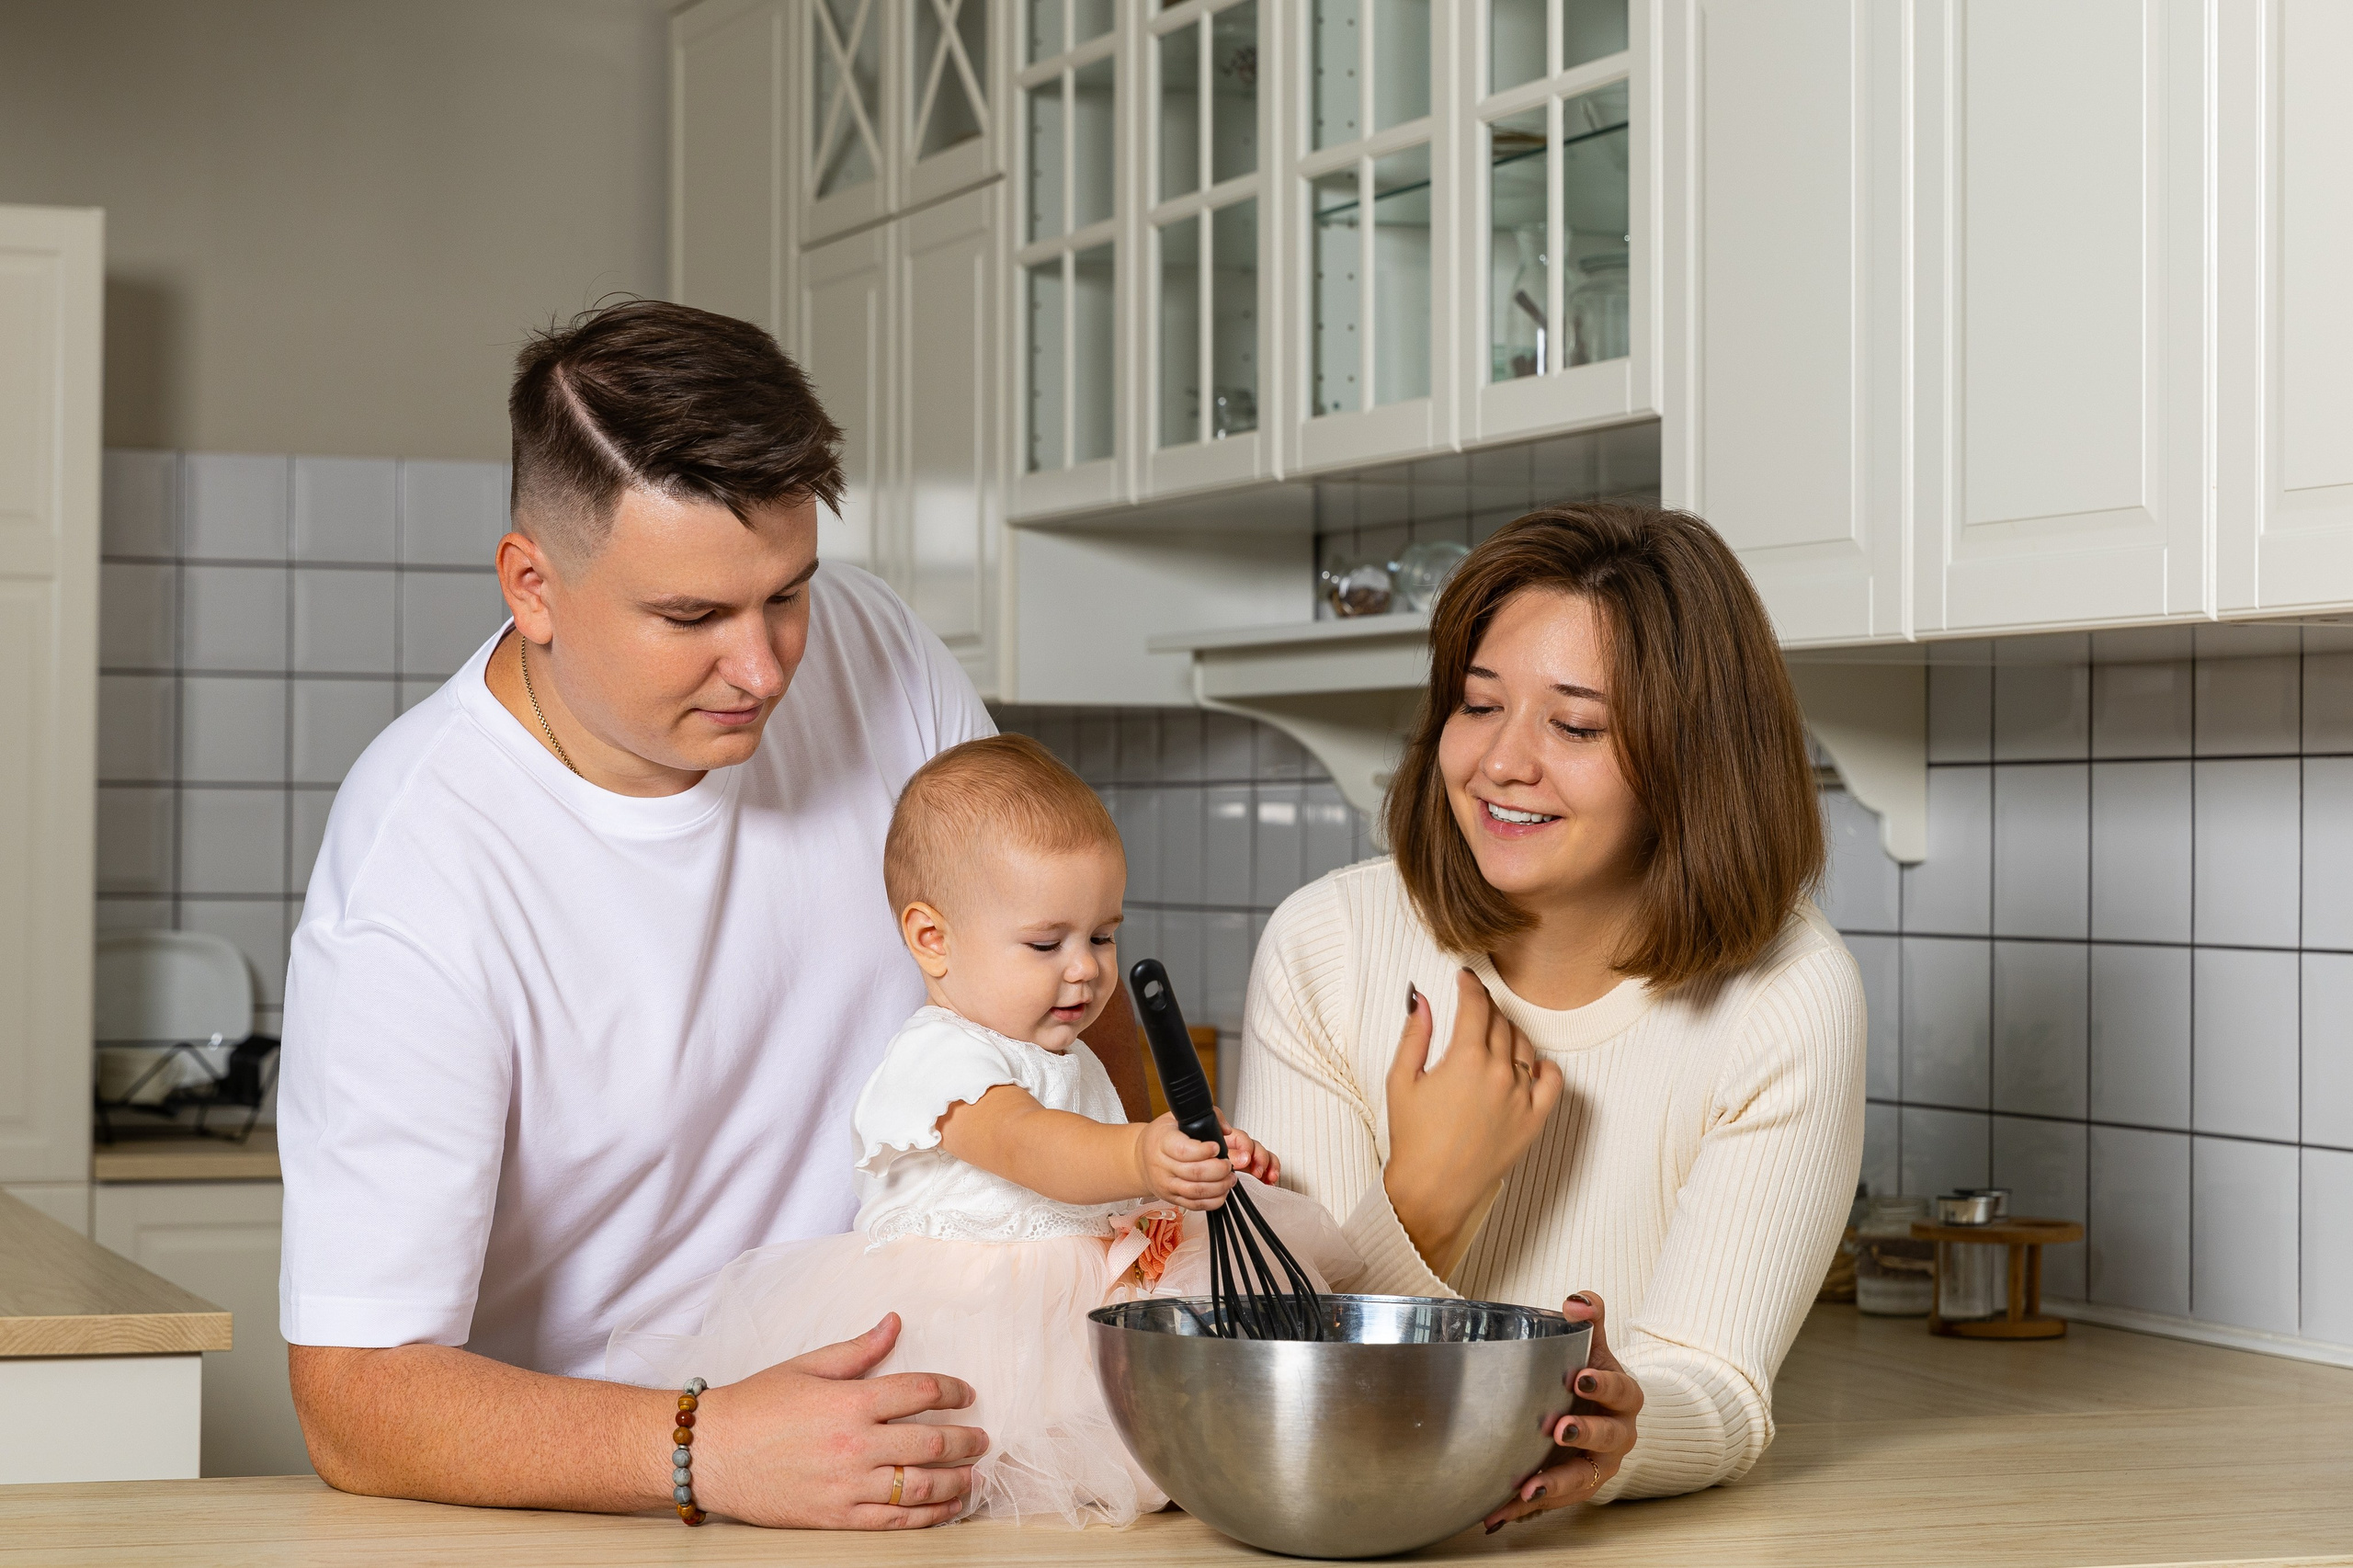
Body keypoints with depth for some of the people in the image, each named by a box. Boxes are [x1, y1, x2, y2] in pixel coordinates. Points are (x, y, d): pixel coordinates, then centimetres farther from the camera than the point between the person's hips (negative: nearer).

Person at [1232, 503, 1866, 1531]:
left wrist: (1618, 1431, -31)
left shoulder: (1788, 1000, -8)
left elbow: (1716, 1392, -11)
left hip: (1651, 1539, 0)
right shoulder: (1324, 948, -5)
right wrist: (1424, 1199, -19)